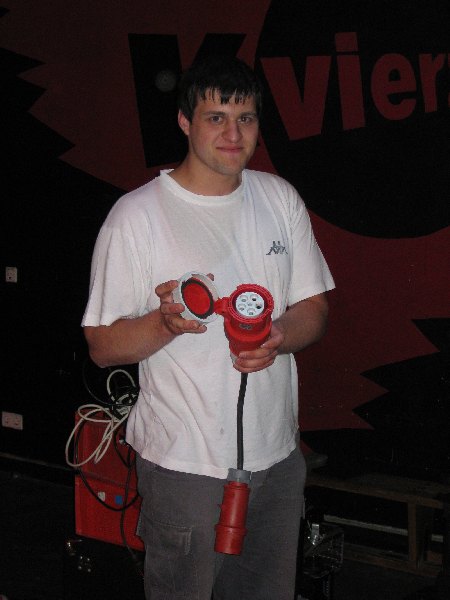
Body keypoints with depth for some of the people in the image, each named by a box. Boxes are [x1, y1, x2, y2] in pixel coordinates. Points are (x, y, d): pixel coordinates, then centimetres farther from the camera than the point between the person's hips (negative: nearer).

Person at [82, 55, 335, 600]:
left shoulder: (280, 199, 5)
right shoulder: (136, 215, -10)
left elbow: (314, 308, 9)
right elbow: (102, 346, -9)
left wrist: (278, 336, -14)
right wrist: (167, 322, -29)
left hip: (277, 453, 5)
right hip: (185, 465, -5)